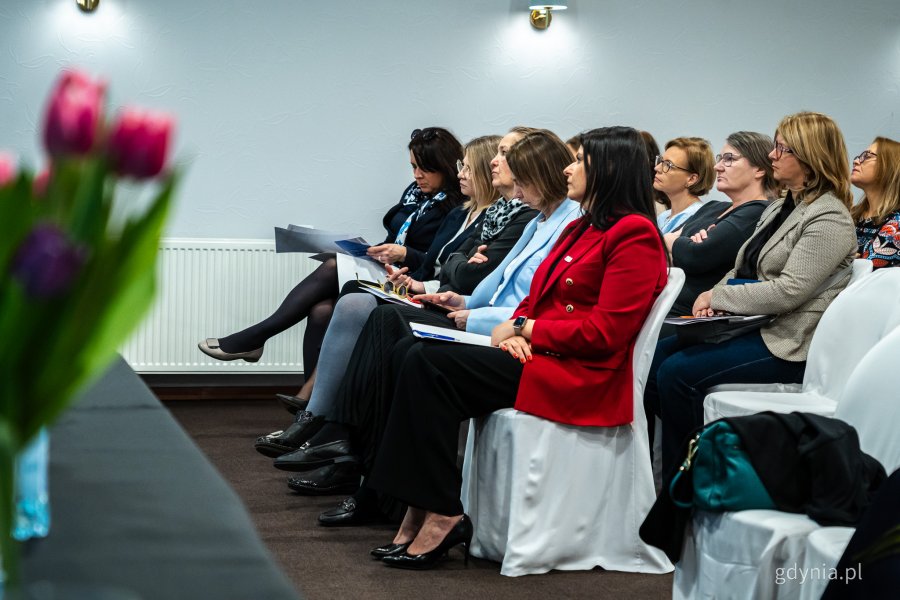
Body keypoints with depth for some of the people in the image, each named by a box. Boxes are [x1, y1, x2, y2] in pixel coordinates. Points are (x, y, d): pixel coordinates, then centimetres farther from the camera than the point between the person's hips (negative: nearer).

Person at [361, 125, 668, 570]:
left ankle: (442, 517, -17)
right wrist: (516, 332, -2)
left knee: (429, 364, -20)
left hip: (580, 377, -9)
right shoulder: (580, 229, 22)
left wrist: (525, 329, -8)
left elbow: (605, 332, -16)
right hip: (537, 354, 9)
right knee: (420, 357, -12)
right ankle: (421, 516, -17)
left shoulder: (634, 233, -8)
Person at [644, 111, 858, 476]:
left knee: (678, 372, -22)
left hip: (788, 343, -9)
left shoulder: (829, 219, -13)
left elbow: (788, 292, -21)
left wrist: (718, 297, -13)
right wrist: (713, 298, -3)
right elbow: (743, 269, 20)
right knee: (655, 356, -4)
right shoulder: (778, 208, 17)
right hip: (750, 327, 10)